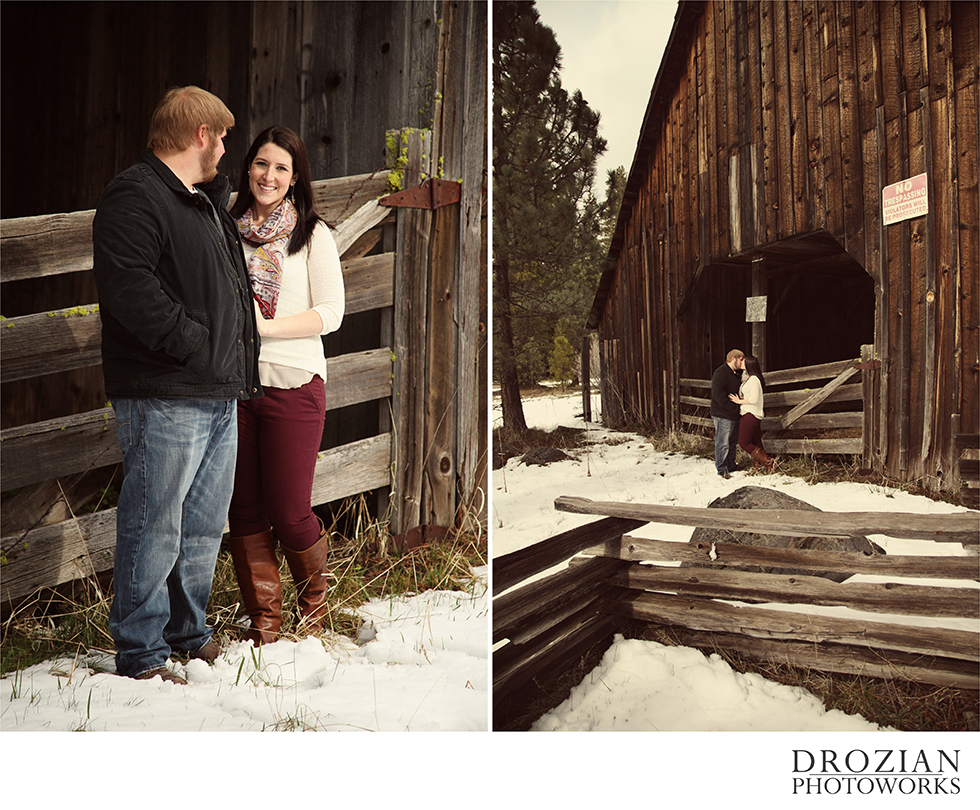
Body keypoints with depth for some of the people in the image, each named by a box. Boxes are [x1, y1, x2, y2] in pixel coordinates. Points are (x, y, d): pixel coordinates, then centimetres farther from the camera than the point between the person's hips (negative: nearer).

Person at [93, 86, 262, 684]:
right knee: (154, 531, -2)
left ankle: (190, 633, 31)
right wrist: (196, 345, -19)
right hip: (164, 399, -10)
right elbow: (129, 288, -22)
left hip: (220, 396, 10)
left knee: (205, 527, 16)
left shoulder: (206, 202, 23)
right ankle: (140, 653, 11)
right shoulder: (134, 197, -9)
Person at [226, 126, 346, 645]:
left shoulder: (312, 234, 1)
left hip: (292, 386, -3)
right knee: (244, 509, 7)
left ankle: (313, 604, 28)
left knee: (289, 512, 0)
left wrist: (267, 325, -16)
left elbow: (331, 312, -5)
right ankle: (262, 621, 22)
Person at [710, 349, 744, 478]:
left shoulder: (737, 373, 18)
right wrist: (732, 407, -22)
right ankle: (722, 470, -1)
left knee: (733, 442, 15)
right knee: (723, 443, -6)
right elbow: (718, 394, -22)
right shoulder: (720, 373, -14)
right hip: (723, 415, -10)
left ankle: (730, 466, 26)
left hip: (733, 414, 10)